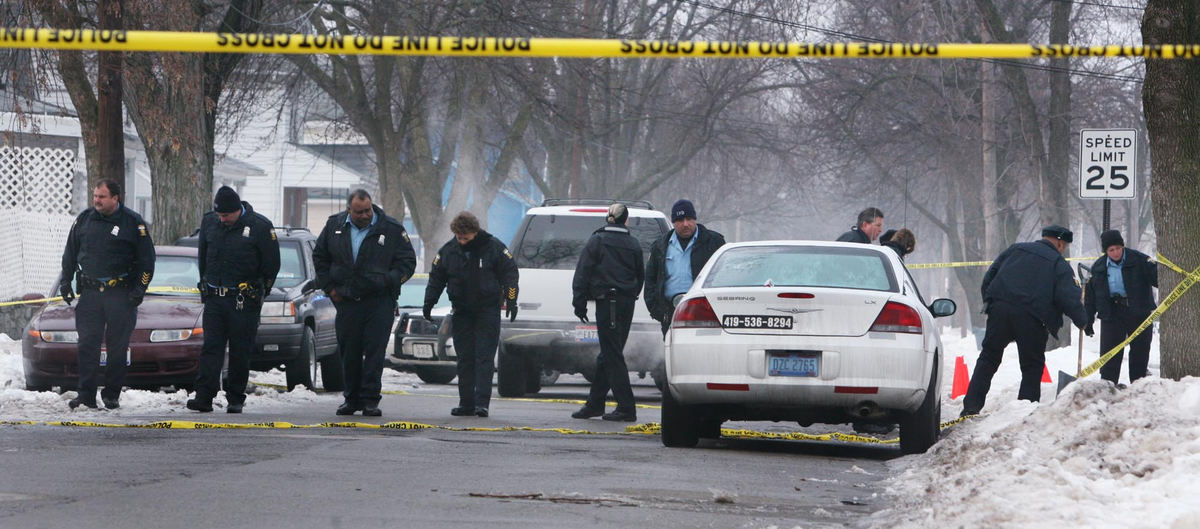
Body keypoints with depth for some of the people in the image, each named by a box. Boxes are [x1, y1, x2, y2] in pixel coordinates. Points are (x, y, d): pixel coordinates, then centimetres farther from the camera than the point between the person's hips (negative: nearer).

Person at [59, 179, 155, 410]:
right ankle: (86, 395, -4)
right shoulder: (84, 219, 8)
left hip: (121, 295, -2)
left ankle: (112, 394, 10)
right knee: (87, 345, -4)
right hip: (89, 293, 2)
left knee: (118, 346, 1)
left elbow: (147, 259, 2)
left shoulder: (133, 222, -1)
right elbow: (70, 253, 17)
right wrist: (65, 281, 10)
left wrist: (139, 289, -5)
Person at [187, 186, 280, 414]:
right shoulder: (209, 222, 7)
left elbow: (272, 264, 0)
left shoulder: (260, 227, -7)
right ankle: (204, 397, -10)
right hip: (214, 299, 3)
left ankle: (236, 399, 9)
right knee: (210, 348, -4)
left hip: (244, 301, -3)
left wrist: (259, 292, 1)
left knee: (240, 351, 1)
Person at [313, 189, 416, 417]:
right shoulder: (334, 226, 6)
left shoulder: (392, 229, -2)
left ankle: (370, 400, -4)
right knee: (349, 353, 5)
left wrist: (389, 281, -12)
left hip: (380, 302, -3)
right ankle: (351, 398, 15)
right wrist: (329, 287, 8)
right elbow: (320, 257, 17)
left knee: (375, 351, -7)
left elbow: (408, 261, 3)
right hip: (346, 302, 3)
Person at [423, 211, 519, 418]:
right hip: (461, 313, 4)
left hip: (487, 311, -4)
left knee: (484, 357, -9)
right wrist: (429, 302, 4)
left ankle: (482, 403, -13)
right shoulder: (448, 250, 3)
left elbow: (509, 273, -2)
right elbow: (436, 277, 12)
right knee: (464, 360, 4)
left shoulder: (494, 247, -5)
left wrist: (511, 300, -10)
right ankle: (466, 403, 7)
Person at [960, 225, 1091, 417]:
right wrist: (1083, 322, 8)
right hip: (1031, 318, -3)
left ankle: (971, 406, 2)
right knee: (1032, 366, 9)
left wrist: (989, 301, 24)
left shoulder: (1015, 249, 20)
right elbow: (1069, 297, -2)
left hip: (1000, 309, 3)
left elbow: (989, 276, 18)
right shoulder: (1059, 264, 9)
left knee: (988, 358, 11)